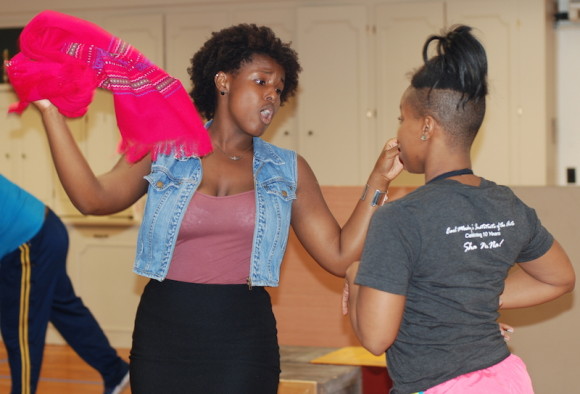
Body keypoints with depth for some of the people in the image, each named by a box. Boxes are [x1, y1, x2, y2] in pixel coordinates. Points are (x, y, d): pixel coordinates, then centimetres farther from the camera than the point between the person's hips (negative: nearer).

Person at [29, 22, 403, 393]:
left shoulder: (288, 171, 8)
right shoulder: (164, 152, 5)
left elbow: (340, 257, 2)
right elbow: (94, 198, -10)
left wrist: (379, 181, -6)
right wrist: (50, 111, -13)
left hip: (244, 345, 1)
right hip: (162, 335, 0)